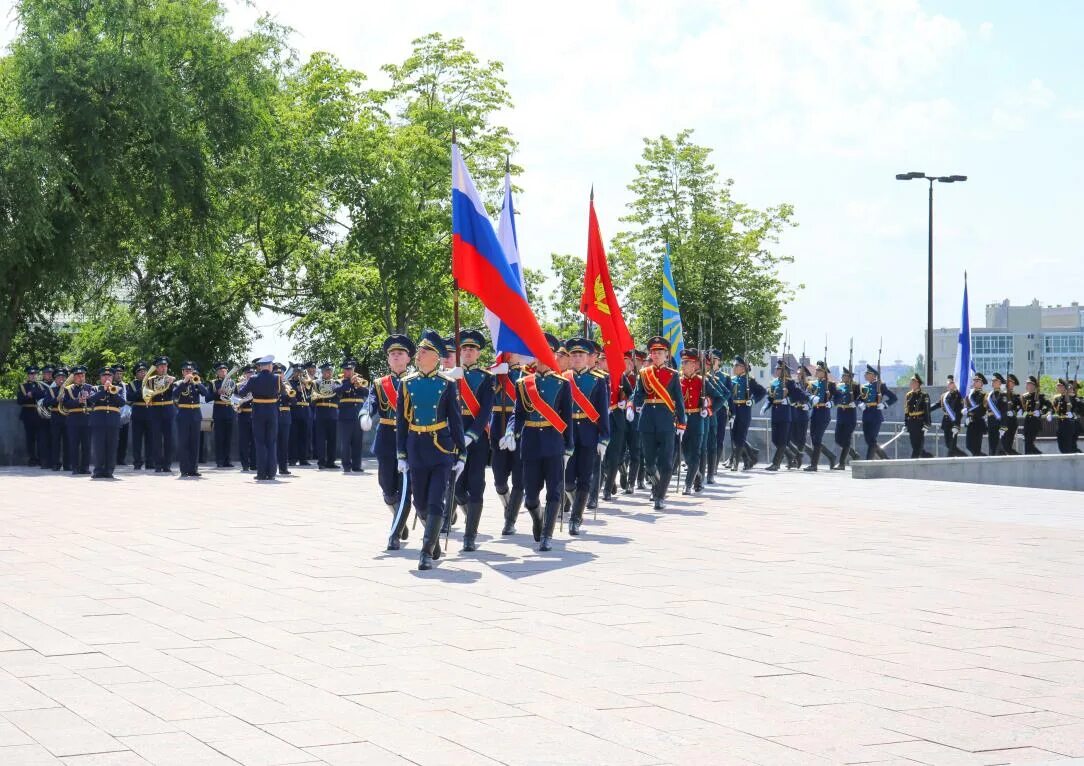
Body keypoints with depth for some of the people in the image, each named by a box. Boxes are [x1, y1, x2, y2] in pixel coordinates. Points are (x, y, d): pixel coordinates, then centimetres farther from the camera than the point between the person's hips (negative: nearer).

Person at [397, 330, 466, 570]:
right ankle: (434, 536, 36)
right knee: (420, 502, 9)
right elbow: (401, 421, 7)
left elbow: (456, 421, 2)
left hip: (442, 449, -2)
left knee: (436, 502, -8)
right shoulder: (406, 383, 4)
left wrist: (461, 455, 0)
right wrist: (401, 455, 4)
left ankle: (427, 552, -6)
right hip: (416, 449, 2)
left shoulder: (447, 384, 0)